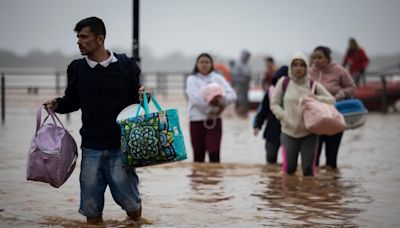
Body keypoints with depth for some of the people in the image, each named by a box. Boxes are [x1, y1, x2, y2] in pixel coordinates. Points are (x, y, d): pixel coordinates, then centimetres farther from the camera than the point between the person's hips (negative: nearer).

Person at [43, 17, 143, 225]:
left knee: (131, 207, 0)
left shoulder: (126, 65, -2)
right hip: (91, 148, 2)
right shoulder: (77, 68, 5)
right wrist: (56, 104, -3)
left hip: (121, 147, -2)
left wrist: (143, 97, -14)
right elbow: (72, 101, 17)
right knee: (91, 208, 4)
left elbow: (136, 100, 7)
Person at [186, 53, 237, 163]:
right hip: (197, 120, 0)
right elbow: (195, 98, -13)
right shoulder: (192, 79, 5)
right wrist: (211, 101, -23)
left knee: (214, 153, -10)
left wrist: (222, 99, -25)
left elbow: (232, 94, -5)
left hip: (214, 120, 0)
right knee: (198, 155, 6)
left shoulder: (218, 78, 9)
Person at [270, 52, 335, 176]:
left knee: (308, 168, -1)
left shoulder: (313, 85, 3)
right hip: (288, 132, 0)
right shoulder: (283, 82, 1)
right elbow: (274, 104, 4)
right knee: (289, 168, -2)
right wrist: (285, 117, -12)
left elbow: (331, 100, 6)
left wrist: (317, 98, -14)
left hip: (309, 133, 0)